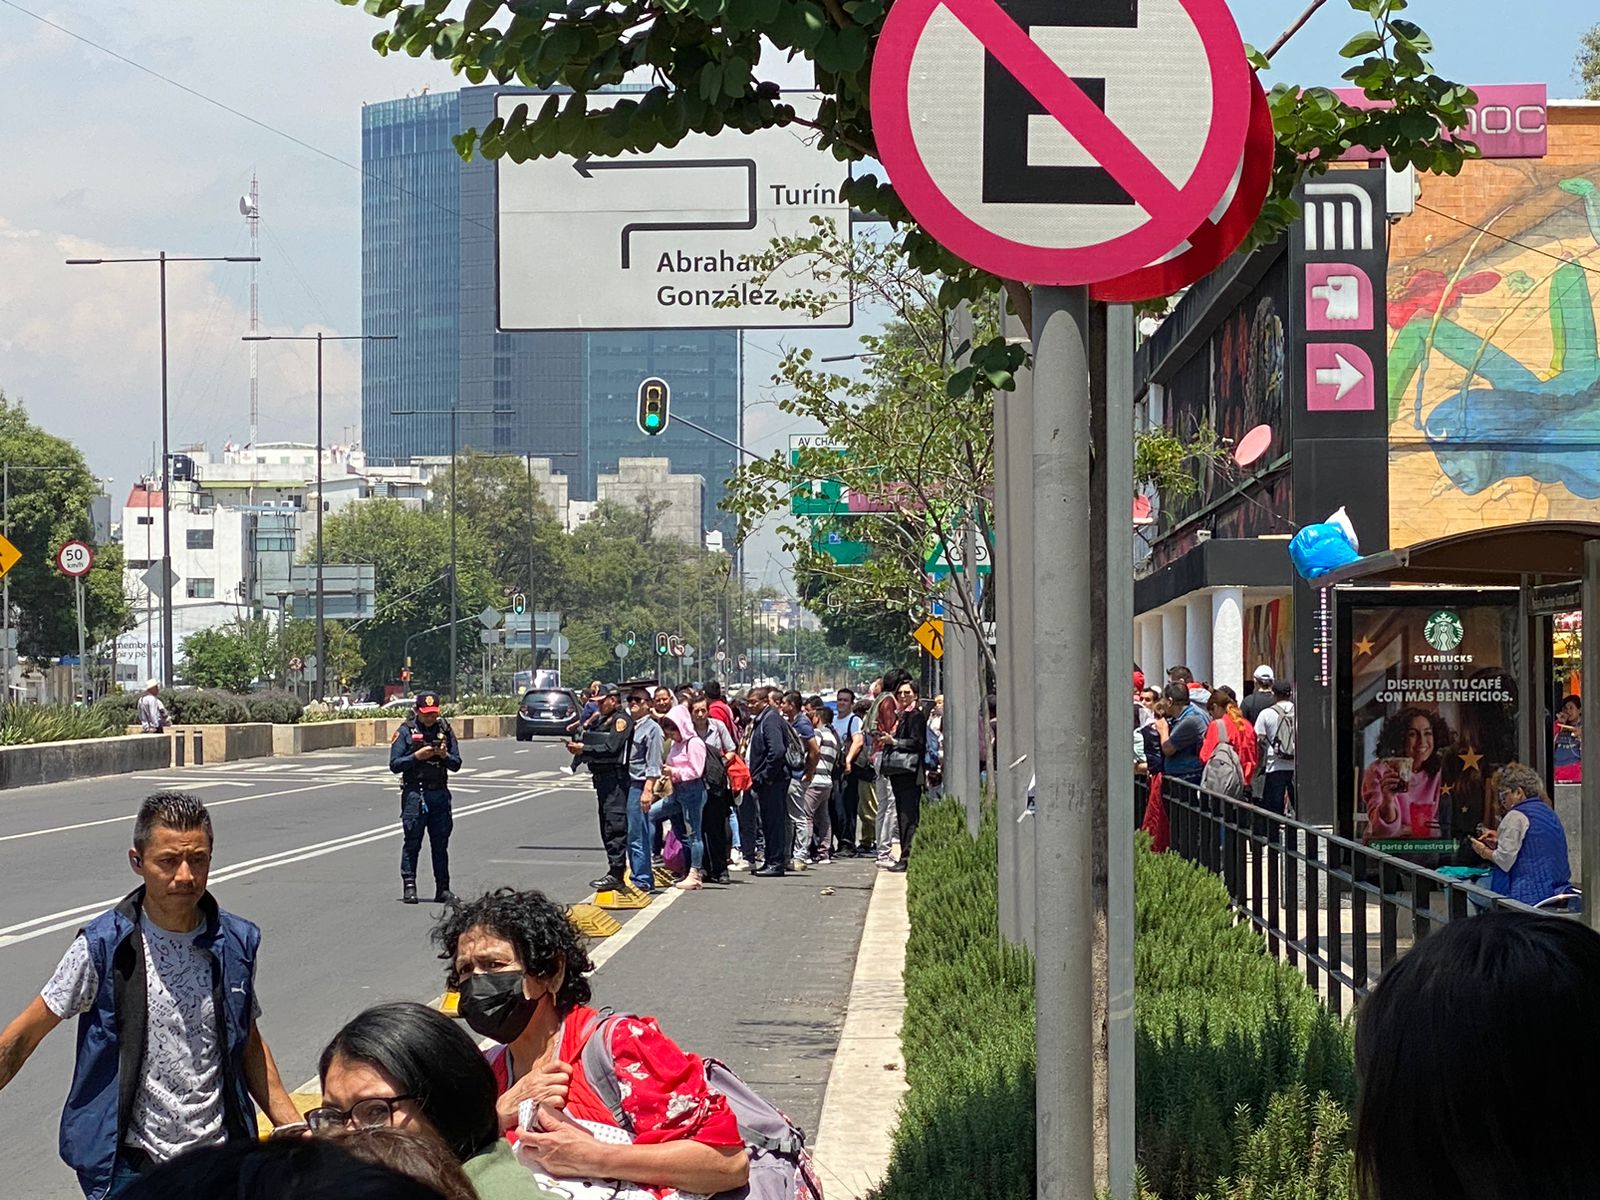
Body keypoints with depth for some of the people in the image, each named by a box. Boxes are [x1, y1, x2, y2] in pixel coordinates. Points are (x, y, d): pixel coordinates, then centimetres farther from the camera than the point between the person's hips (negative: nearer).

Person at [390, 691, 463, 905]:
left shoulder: (445, 730, 9)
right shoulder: (406, 731, 0)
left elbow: (456, 764, 9)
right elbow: (394, 764, -4)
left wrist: (445, 756, -11)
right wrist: (417, 756, -16)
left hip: (439, 793, 3)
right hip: (414, 792, -3)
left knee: (441, 843, 4)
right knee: (412, 841, -2)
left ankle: (443, 889, 8)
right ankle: (409, 886, 2)